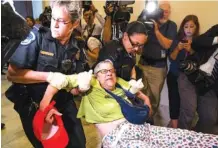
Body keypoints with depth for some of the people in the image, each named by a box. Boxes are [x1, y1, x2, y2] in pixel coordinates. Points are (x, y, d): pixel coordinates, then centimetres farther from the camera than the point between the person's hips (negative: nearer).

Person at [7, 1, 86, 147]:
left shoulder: (75, 47, -5)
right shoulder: (37, 37, -16)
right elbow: (12, 74, -17)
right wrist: (48, 76, -24)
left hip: (63, 104, 4)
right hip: (33, 106, -3)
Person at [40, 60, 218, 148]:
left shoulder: (120, 83, 18)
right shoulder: (90, 84, 1)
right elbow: (60, 79, -8)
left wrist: (146, 99, 23)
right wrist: (45, 103, -18)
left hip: (140, 128, 7)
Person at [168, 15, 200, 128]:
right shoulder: (177, 40, 2)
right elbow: (171, 59, -5)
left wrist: (191, 50, -18)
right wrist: (178, 48, -21)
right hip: (174, 76, 0)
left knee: (190, 107, -7)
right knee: (174, 102, 1)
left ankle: (183, 129, 16)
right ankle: (174, 126, 19)